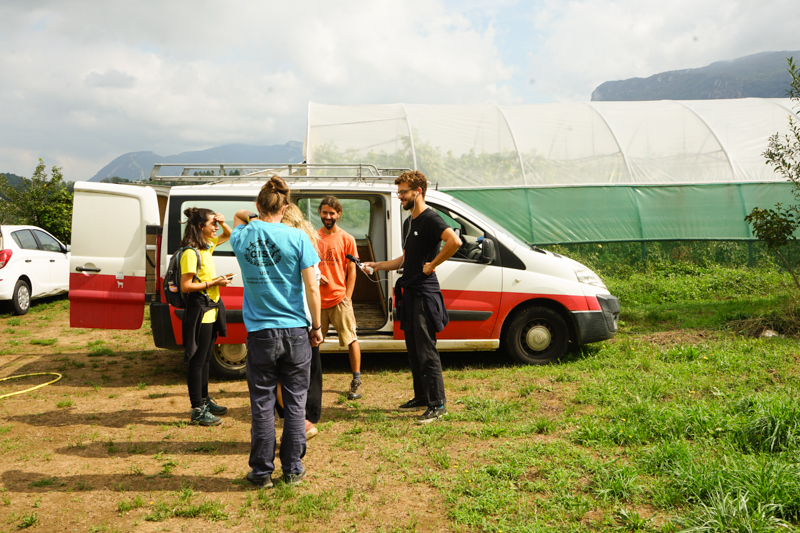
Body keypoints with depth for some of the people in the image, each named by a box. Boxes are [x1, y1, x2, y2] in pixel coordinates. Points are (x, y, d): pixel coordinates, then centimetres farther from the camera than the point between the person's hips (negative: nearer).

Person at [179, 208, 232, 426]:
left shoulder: (207, 245, 9)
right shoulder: (191, 253, -17)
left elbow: (228, 235, 25)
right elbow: (186, 286, -20)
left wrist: (223, 223, 5)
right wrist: (212, 283, -18)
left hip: (211, 310, 10)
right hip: (199, 311, -10)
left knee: (205, 358, 18)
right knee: (197, 360, -3)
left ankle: (204, 400, 30)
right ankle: (197, 410, 4)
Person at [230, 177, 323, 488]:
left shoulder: (242, 237, 0)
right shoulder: (296, 237, -8)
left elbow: (239, 216, 28)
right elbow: (312, 288, -7)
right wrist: (316, 327, 1)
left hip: (260, 333, 1)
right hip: (295, 332, -1)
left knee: (262, 404, 9)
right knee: (295, 402, 10)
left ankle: (262, 472, 18)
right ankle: (293, 469, 18)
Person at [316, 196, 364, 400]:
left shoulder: (346, 239, 1)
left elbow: (351, 270, 1)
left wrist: (348, 296, -7)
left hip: (339, 299, -2)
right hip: (317, 299, 3)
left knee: (351, 339, 1)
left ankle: (357, 381, 11)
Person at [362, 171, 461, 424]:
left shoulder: (430, 219, -13)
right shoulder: (409, 222, 18)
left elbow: (454, 241, -30)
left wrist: (432, 265, -22)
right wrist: (376, 265, 18)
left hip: (425, 292, -10)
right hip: (409, 293, 10)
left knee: (426, 351, -7)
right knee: (413, 350, 15)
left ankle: (437, 404, 1)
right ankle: (421, 397, 26)